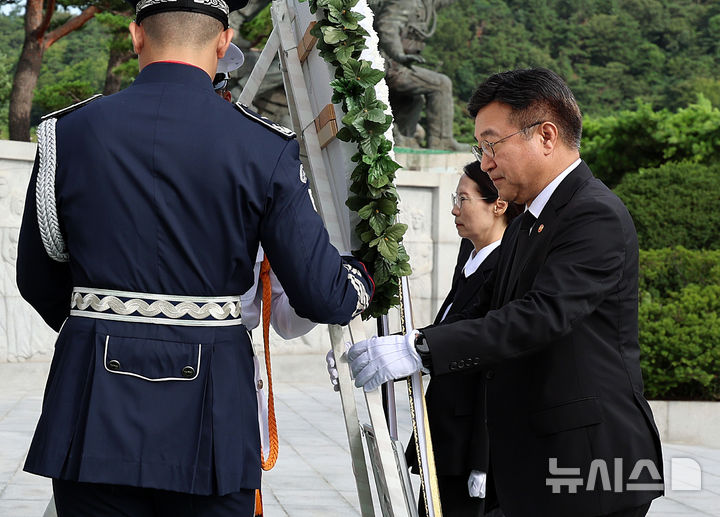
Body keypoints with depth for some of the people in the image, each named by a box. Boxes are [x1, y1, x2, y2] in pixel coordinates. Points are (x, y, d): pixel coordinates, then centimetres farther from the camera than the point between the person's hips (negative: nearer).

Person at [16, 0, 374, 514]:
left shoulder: (68, 132, 0)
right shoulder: (265, 148, -5)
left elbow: (38, 284, 10)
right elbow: (322, 296, -3)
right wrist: (362, 279, 20)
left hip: (93, 409, 1)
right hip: (209, 417, -1)